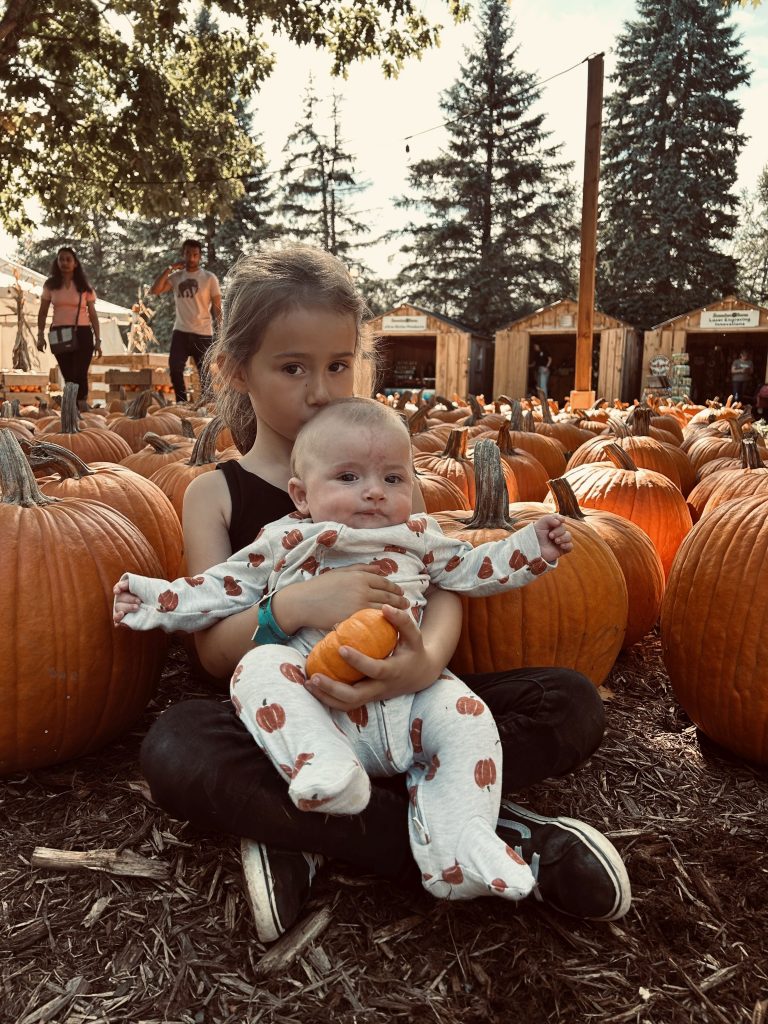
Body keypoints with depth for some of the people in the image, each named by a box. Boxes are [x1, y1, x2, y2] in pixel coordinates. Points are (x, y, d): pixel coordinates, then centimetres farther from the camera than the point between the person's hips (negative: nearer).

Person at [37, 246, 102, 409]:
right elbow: (43, 312, 10)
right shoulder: (50, 284, 7)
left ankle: (82, 405, -8)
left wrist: (98, 340, -1)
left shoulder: (84, 286, 4)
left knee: (79, 374, -11)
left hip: (82, 333, -2)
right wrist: (40, 336, -1)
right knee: (68, 376, 7)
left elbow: (93, 315, 5)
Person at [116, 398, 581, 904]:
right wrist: (157, 598, 12)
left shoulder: (419, 538, 16)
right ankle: (321, 765, -38)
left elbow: (470, 568, 23)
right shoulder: (283, 541, 12)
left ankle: (459, 848, -17)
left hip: (408, 695, 2)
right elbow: (225, 587, 18)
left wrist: (532, 547, 12)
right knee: (260, 666, -25)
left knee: (467, 718, -20)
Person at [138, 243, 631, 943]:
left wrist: (427, 661, -29)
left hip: (396, 706, 3)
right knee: (174, 749, -34)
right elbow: (214, 648, -7)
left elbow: (444, 589, -4)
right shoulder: (216, 493, 2)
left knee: (572, 704, -16)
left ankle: (314, 838, -22)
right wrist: (295, 605, -30)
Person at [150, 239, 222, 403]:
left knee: (204, 374, 4)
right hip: (180, 332, 3)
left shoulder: (209, 278, 0)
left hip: (203, 334, -2)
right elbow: (154, 290, -4)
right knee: (174, 370, -6)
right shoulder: (176, 277, 7)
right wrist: (169, 268, -4)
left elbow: (217, 307, -1)